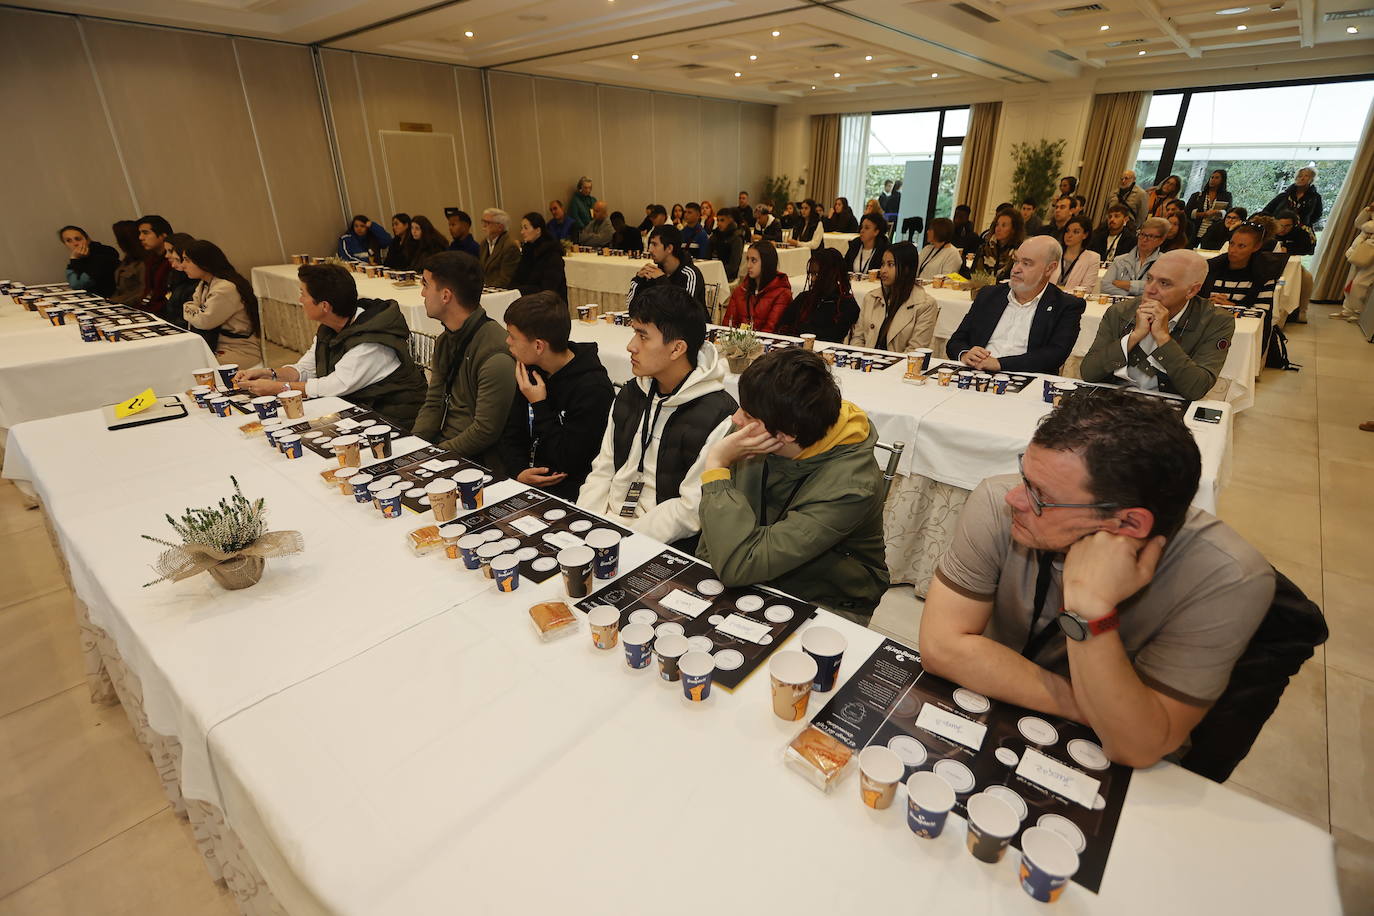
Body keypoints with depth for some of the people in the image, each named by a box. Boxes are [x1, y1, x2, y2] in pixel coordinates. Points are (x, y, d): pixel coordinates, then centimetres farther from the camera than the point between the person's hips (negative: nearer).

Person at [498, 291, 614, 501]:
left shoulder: (594, 388, -19)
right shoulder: (533, 372, 6)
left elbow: (569, 463, -18)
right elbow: (511, 437, 10)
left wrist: (539, 405, -17)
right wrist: (519, 471, -11)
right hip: (526, 482, 7)